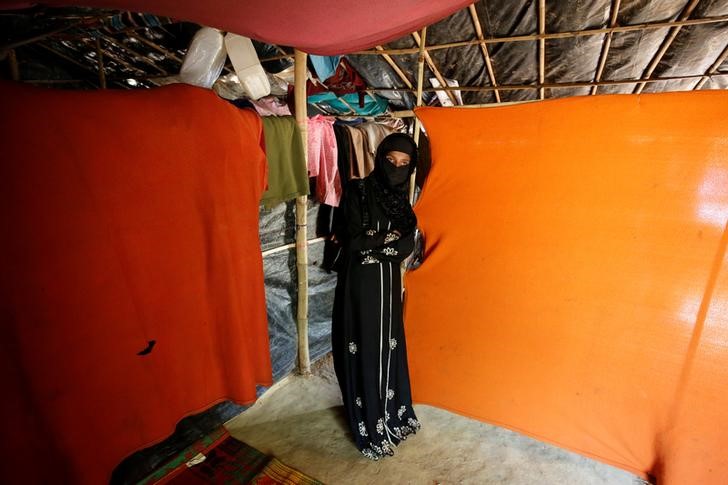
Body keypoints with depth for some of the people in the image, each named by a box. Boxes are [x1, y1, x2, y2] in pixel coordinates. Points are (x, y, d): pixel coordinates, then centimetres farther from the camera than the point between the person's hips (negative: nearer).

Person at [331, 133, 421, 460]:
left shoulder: (401, 199, 6)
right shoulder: (357, 191, -11)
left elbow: (406, 248, -3)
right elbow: (354, 241, -19)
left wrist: (369, 239, -12)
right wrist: (390, 236, -10)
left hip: (388, 282, 6)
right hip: (360, 283, -5)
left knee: (389, 348, 17)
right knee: (364, 353, 5)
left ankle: (393, 415, 39)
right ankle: (370, 429, 24)